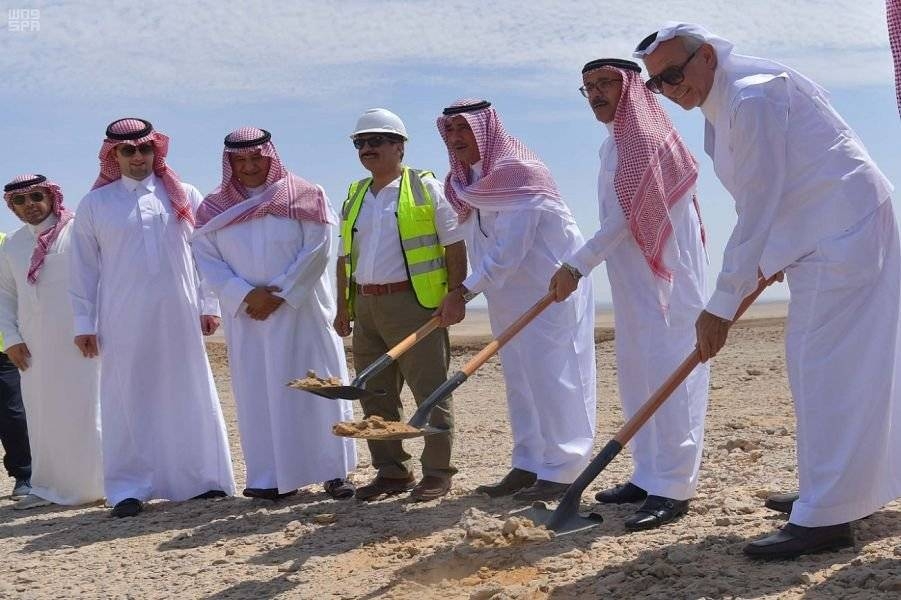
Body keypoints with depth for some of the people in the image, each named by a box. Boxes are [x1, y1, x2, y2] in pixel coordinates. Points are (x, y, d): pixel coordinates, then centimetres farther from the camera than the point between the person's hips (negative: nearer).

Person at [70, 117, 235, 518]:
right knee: (128, 401, 1)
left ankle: (201, 478, 14)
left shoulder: (184, 197, 8)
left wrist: (209, 305, 3)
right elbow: (84, 268, 7)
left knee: (189, 395, 5)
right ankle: (129, 489, 6)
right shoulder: (95, 205, 6)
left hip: (179, 316, 1)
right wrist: (84, 323, 3)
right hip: (123, 322, -1)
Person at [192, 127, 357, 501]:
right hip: (247, 317, 2)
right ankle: (271, 478, 7)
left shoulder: (303, 197, 1)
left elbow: (317, 249, -7)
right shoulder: (214, 208, 7)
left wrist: (279, 294, -13)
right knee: (259, 395, 2)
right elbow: (206, 259, 1)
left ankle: (333, 471, 7)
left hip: (301, 312, -2)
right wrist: (245, 294, -13)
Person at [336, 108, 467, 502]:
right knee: (376, 396, 9)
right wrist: (343, 307, 15)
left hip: (414, 303, -6)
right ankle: (391, 471, 18)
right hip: (366, 306, 6)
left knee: (430, 391, -3)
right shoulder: (355, 197, 18)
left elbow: (454, 246, -3)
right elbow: (345, 258, 21)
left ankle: (437, 472, 4)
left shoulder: (426, 188, 0)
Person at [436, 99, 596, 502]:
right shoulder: (473, 181, 10)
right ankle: (528, 466, 17)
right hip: (510, 296, 9)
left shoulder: (517, 172, -18)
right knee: (519, 378, 10)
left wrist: (465, 290, -20)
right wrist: (465, 292, 4)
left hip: (549, 288, -9)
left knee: (550, 374, -9)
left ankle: (561, 472, -5)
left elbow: (509, 248, -23)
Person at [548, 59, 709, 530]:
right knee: (636, 376, 10)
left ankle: (672, 488, -13)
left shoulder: (646, 137, -11)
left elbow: (627, 217, -18)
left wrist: (577, 266, -18)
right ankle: (649, 475, 17)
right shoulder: (613, 144, 18)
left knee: (667, 373, -12)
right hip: (633, 281, 10)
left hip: (665, 275, -10)